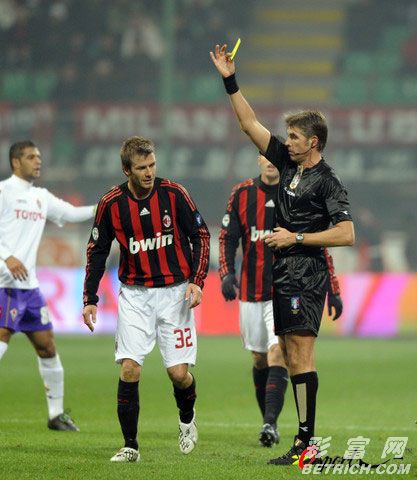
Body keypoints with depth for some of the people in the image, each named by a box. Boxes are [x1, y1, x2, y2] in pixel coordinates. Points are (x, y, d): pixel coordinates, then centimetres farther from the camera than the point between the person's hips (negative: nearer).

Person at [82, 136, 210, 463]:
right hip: (135, 294, 1)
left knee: (179, 372, -4)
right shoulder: (111, 203, -5)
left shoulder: (174, 194, -9)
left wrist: (197, 281, -10)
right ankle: (130, 446, 0)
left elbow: (201, 236, 0)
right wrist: (90, 299, 3)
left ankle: (187, 419, 29)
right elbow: (97, 251, 6)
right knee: (129, 368, -11)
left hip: (174, 292, -1)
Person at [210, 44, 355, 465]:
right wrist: (230, 80, 14)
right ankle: (304, 442, 7)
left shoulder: (326, 181, -8)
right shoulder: (289, 165, 13)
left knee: (300, 357, -13)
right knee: (292, 359, 6)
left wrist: (296, 238, -15)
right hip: (284, 275, 8)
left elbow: (346, 234, -14)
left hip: (305, 276, -8)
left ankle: (305, 442, -16)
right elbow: (251, 125, 18)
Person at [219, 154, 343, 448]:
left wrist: (333, 290, 4)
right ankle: (269, 423, 23)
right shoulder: (242, 194, 5)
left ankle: (270, 423, -24)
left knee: (278, 354, -17)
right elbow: (227, 238, 6)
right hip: (251, 292, 3)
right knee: (259, 358, 9)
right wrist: (227, 273, -11)